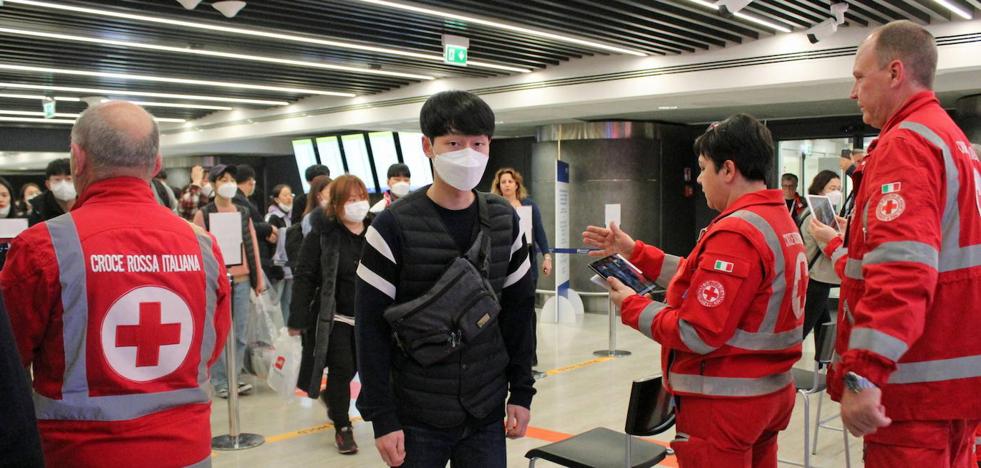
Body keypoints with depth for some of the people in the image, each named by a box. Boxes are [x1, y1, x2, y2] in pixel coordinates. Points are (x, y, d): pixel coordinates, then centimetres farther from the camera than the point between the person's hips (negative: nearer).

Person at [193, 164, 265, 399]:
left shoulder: (243, 213, 13)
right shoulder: (203, 214, 0)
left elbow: (253, 246, 13)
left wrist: (259, 278, 10)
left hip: (241, 279, 4)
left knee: (240, 332, 7)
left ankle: (235, 376, 19)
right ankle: (220, 381, 10)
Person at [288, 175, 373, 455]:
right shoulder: (323, 234, -9)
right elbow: (304, 277, -9)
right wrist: (298, 319, -13)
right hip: (334, 316, -4)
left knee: (352, 367, 16)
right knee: (341, 368, -1)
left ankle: (331, 395, 48)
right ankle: (342, 427, 18)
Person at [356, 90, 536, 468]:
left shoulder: (504, 221, 1)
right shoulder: (394, 226, -11)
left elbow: (519, 312, 8)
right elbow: (371, 328, -9)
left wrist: (521, 393, 6)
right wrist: (382, 418, -11)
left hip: (487, 416, 3)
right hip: (417, 419, -3)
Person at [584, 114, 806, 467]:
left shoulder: (735, 233, -22)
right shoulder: (780, 220, 9)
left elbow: (697, 334, -24)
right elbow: (707, 281, 12)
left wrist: (631, 306, -10)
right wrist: (634, 252, 11)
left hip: (724, 402, -9)